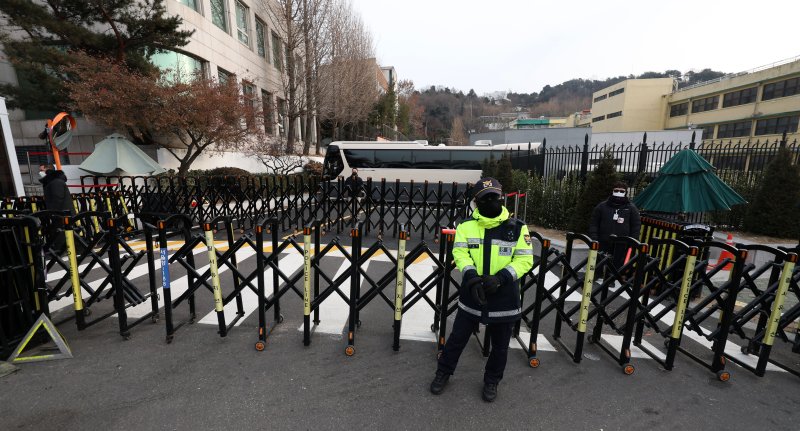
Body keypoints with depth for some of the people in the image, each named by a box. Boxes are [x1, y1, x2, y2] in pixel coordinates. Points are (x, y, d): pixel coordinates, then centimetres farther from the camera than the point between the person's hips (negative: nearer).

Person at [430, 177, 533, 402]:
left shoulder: (517, 227, -5)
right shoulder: (466, 226, -3)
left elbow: (524, 259, -7)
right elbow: (460, 253, -10)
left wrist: (501, 277, -21)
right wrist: (472, 276, -27)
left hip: (504, 297, 0)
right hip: (472, 294, 0)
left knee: (500, 345, 18)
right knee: (457, 337, 14)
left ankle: (491, 381, 44)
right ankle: (443, 372, 38)